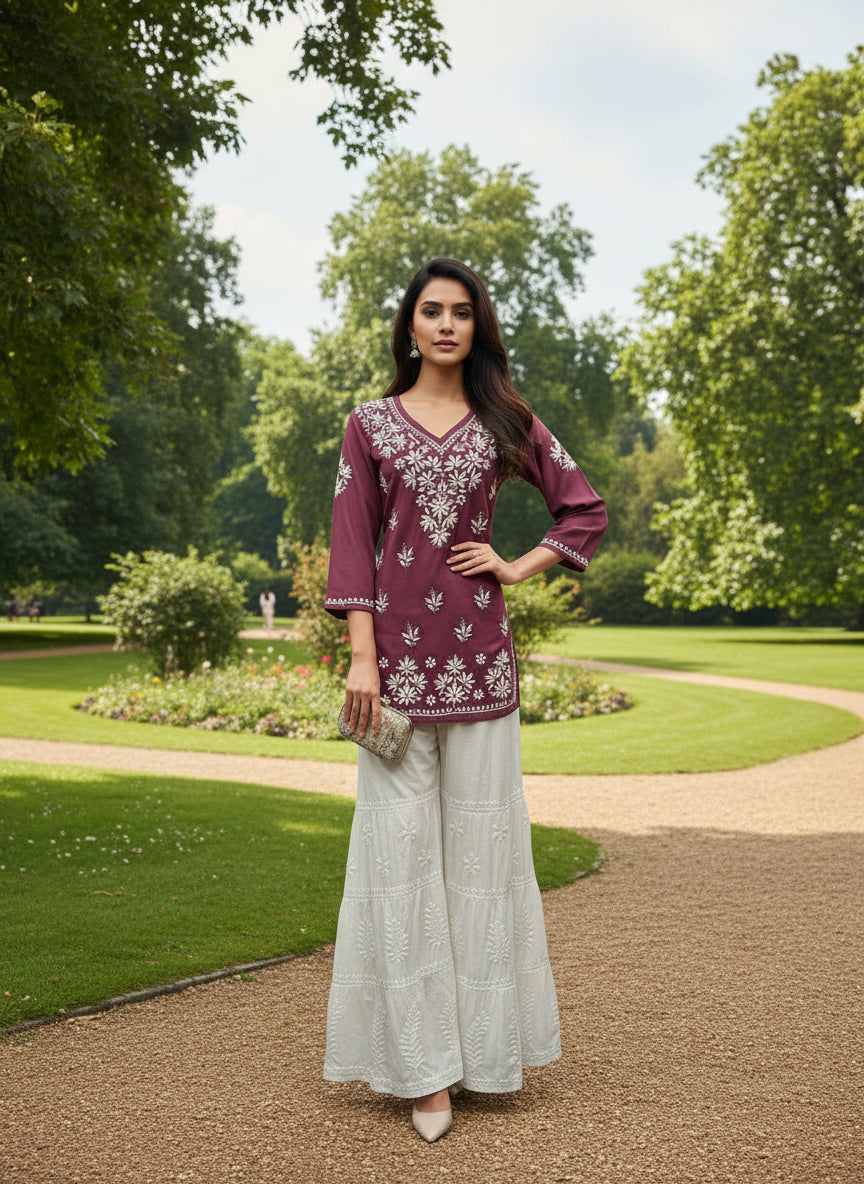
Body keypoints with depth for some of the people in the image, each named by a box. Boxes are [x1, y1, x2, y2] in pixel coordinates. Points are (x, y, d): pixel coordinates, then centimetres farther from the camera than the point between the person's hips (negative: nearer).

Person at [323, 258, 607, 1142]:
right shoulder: (371, 425, 8)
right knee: (401, 844, -1)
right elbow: (352, 543, 2)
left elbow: (585, 510, 15)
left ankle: (479, 1040, 17)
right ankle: (423, 1064, 6)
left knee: (479, 837, 4)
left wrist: (518, 568, 2)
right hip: (399, 647, -1)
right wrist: (362, 657, -7)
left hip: (477, 649, 1)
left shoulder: (505, 422, 11)